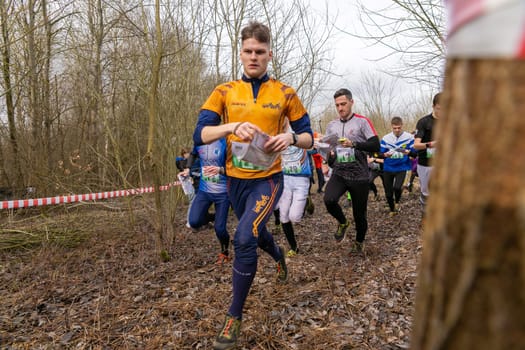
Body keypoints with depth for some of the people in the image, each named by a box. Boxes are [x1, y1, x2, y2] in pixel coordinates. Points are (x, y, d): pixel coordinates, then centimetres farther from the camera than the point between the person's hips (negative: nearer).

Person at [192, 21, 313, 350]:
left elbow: (309, 138, 2)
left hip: (267, 179, -3)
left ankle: (234, 317, -2)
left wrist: (290, 137, -21)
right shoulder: (225, 92, -1)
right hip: (236, 180, 3)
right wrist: (233, 126, -29)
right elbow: (200, 134, -11)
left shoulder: (285, 93, -2)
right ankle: (279, 255, 60)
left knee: (245, 238, -22)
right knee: (255, 233, 23)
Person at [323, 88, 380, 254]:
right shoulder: (331, 125, 11)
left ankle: (359, 241, 37)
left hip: (359, 175, -2)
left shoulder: (362, 121, -3)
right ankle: (342, 223, 7)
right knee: (329, 199, -26)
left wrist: (353, 144, -24)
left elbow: (376, 146, -12)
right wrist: (330, 158, 2)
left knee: (359, 213, 7)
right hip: (339, 173, 3)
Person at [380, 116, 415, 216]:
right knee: (388, 193, 8)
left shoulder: (409, 137, -6)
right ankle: (392, 210, 36)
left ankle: (397, 202, 11)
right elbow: (380, 154, 2)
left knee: (397, 187, -24)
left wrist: (408, 152, -26)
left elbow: (415, 153, -4)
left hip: (401, 168, -2)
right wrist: (385, 154, -21)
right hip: (388, 168, 2)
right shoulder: (385, 138, -2)